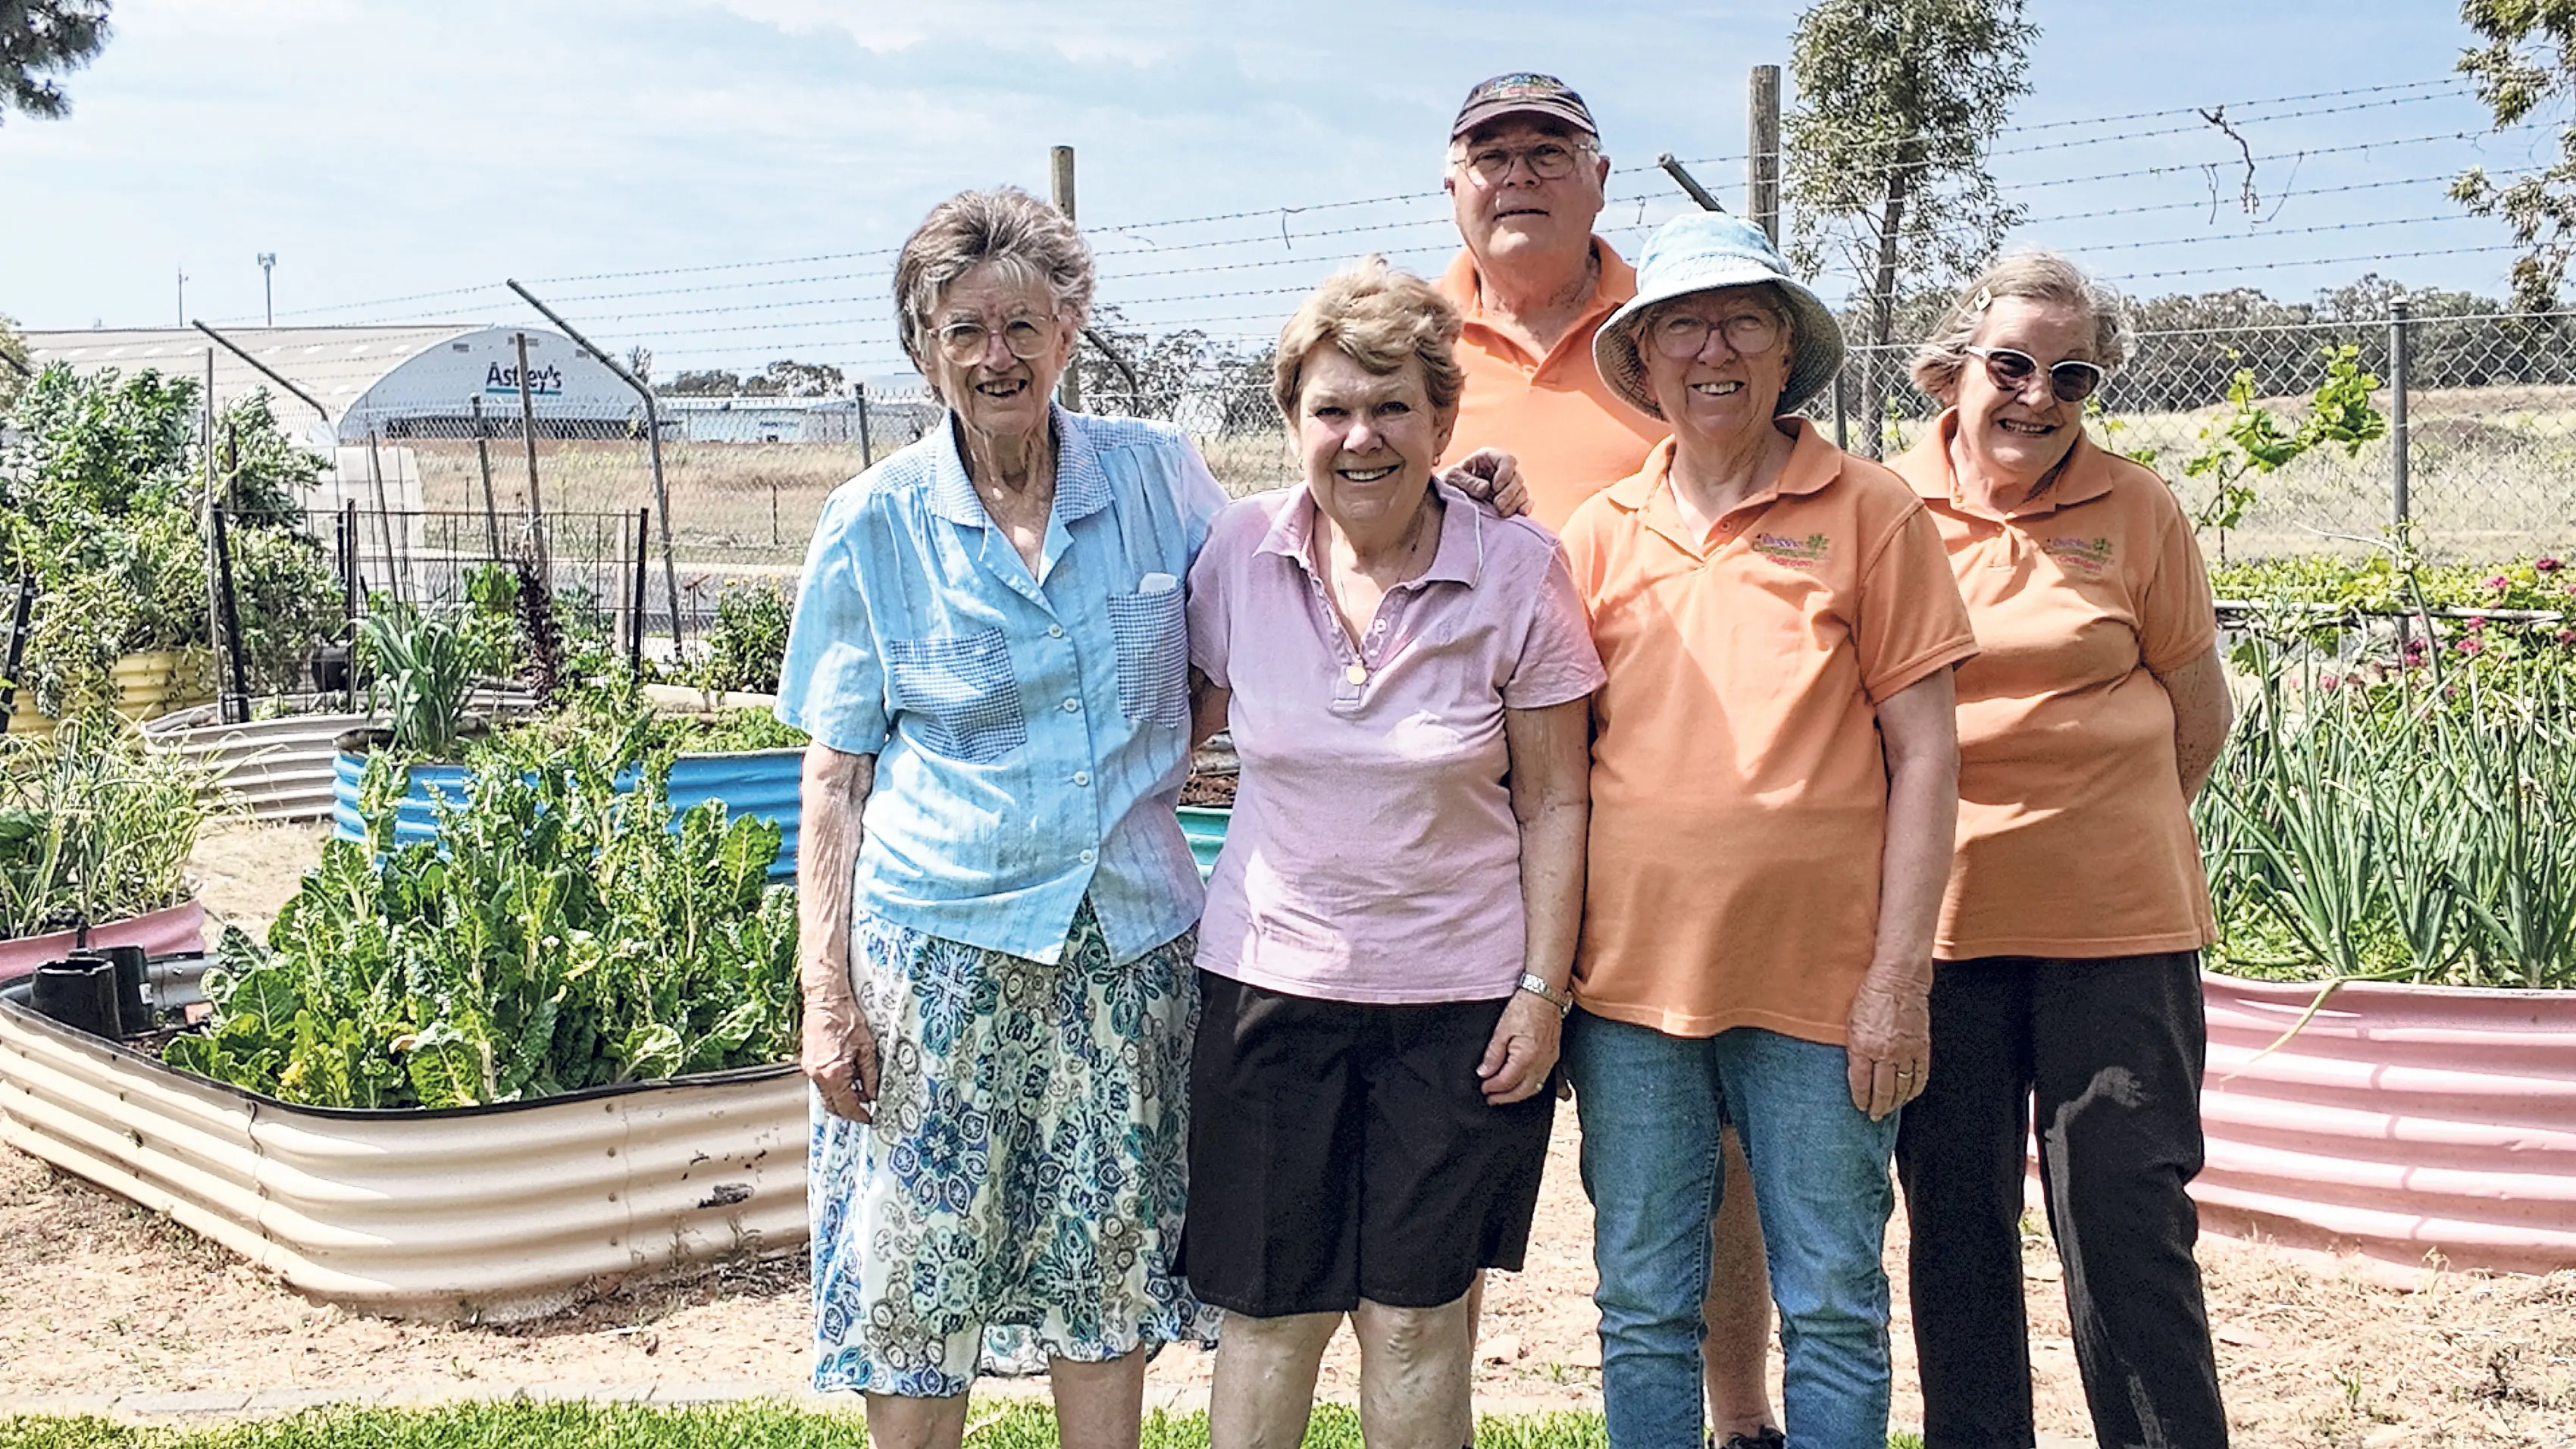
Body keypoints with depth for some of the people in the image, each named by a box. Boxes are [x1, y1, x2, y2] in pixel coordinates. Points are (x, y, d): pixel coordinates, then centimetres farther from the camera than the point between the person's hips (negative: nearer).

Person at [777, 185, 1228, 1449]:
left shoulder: (1158, 475, 1)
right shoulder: (874, 524, -2)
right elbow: (835, 772, 1)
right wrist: (825, 989, -5)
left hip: (1128, 937, 2)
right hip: (937, 939, -1)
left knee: (1111, 1272, 11)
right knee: (914, 1282, 4)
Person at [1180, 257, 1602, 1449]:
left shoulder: (1519, 572, -7)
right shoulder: (1240, 554, -2)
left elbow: (1553, 804, -2)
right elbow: (1188, 725, 14)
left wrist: (1544, 990, -4)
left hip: (1460, 995, -1)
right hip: (1271, 981, 2)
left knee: (1417, 1316, 7)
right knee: (1268, 1310, 8)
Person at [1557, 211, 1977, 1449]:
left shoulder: (1869, 513, 0)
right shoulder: (1599, 534, 8)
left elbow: (1924, 754, -1)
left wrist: (1898, 979, -7)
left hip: (1820, 982, -2)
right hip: (1633, 978, 3)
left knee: (1833, 1308, 7)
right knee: (1643, 1309, 11)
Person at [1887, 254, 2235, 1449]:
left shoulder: (2136, 510, 2)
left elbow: (2200, 714, 10)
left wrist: (2103, 830, 7)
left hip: (2114, 917, -1)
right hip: (1932, 914, 1)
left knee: (2126, 1215, 1)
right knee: (1954, 1215, 10)